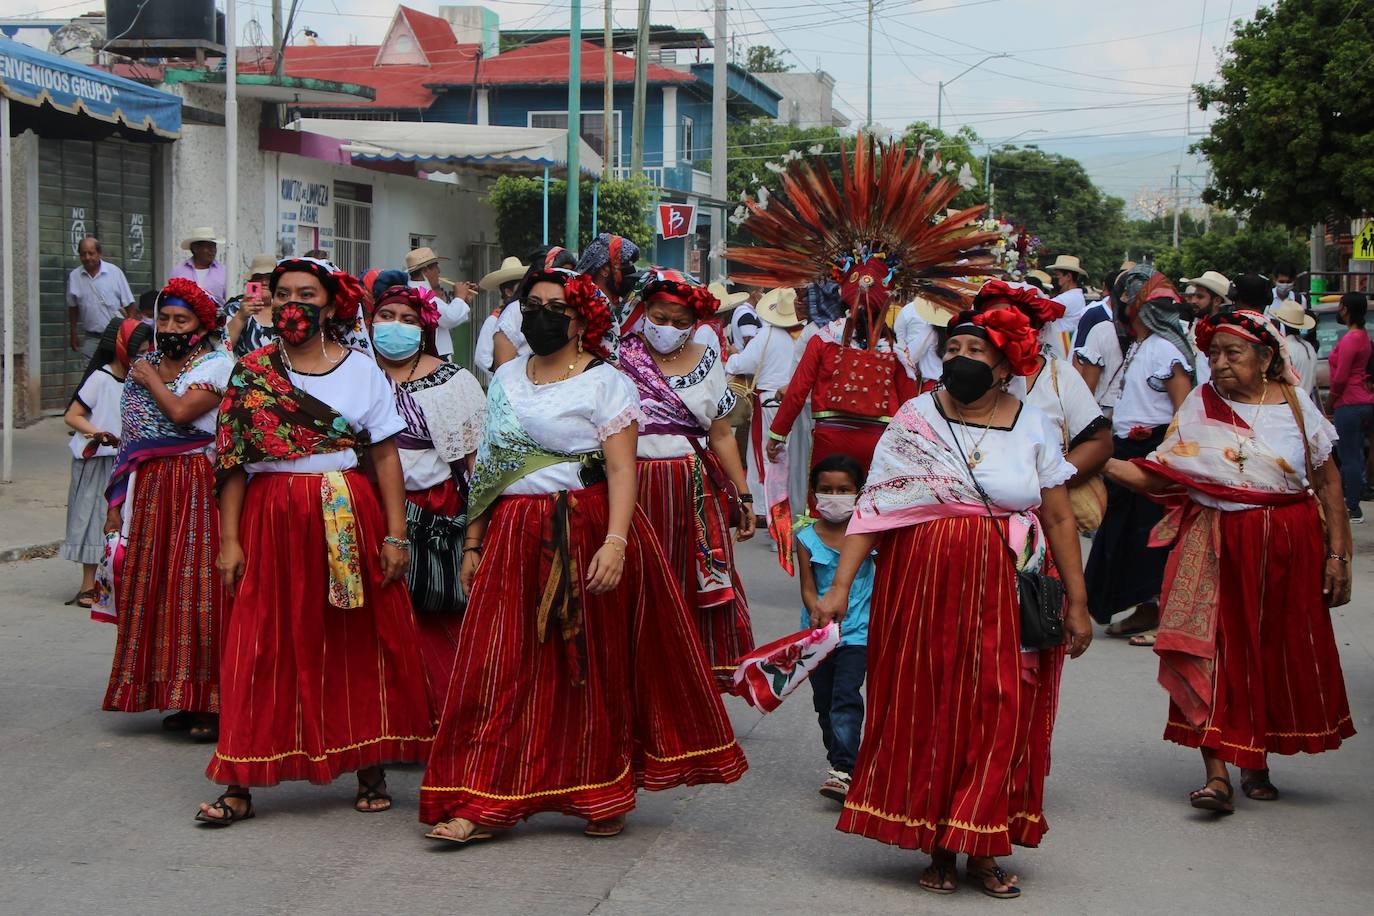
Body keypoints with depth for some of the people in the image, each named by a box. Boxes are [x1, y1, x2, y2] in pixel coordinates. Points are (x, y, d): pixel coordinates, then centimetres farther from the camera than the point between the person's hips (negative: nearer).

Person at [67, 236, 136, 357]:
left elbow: (129, 305, -1)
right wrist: (73, 335, 13)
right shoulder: (74, 277, 3)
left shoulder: (115, 272, -3)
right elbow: (73, 307, 14)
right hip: (91, 339, 2)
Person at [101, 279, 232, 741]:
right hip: (147, 490, 7)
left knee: (196, 589, -8)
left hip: (197, 489, -6)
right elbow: (129, 439, 16)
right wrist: (117, 501, 11)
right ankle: (181, 699, 13)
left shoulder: (217, 364, -4)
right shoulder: (143, 366, 15)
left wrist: (151, 378, -3)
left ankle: (211, 702, -4)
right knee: (152, 591, 5)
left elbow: (180, 411, -20)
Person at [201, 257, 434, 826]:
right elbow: (232, 463, 5)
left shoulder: (362, 369, 6)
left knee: (360, 644, 4)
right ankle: (240, 785, 2)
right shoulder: (251, 372, 7)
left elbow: (386, 457, 3)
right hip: (273, 520, 0)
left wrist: (394, 536, -5)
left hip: (348, 521, 0)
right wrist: (229, 539, -3)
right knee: (261, 647, -1)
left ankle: (370, 769, 14)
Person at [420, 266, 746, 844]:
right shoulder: (506, 379, 14)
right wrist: (473, 542, 12)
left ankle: (603, 796, 18)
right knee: (497, 665, -2)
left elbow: (621, 470, -12)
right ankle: (481, 803, 0)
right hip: (516, 537, 5)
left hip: (587, 534, -4)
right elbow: (487, 467, 18)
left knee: (596, 664, 4)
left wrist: (614, 543, -24)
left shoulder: (606, 382, -3)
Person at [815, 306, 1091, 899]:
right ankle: (939, 848, 16)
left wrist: (1077, 602, 4)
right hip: (921, 586, 0)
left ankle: (984, 849, 12)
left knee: (999, 715, 0)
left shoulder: (1033, 428, 4)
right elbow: (873, 507, -4)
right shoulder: (913, 420, 1)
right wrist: (840, 586, -12)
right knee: (924, 712, 4)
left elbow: (1059, 519, 6)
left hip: (1004, 595, 0)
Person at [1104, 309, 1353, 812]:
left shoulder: (1295, 406, -1)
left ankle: (1256, 762, 26)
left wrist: (1337, 554, -1)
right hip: (1213, 548, 0)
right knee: (1212, 655, -10)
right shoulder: (1198, 406, 2)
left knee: (1275, 659, 8)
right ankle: (1218, 774, -11)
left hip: (1286, 548, 0)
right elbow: (1156, 476, -1)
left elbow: (1327, 483, 2)